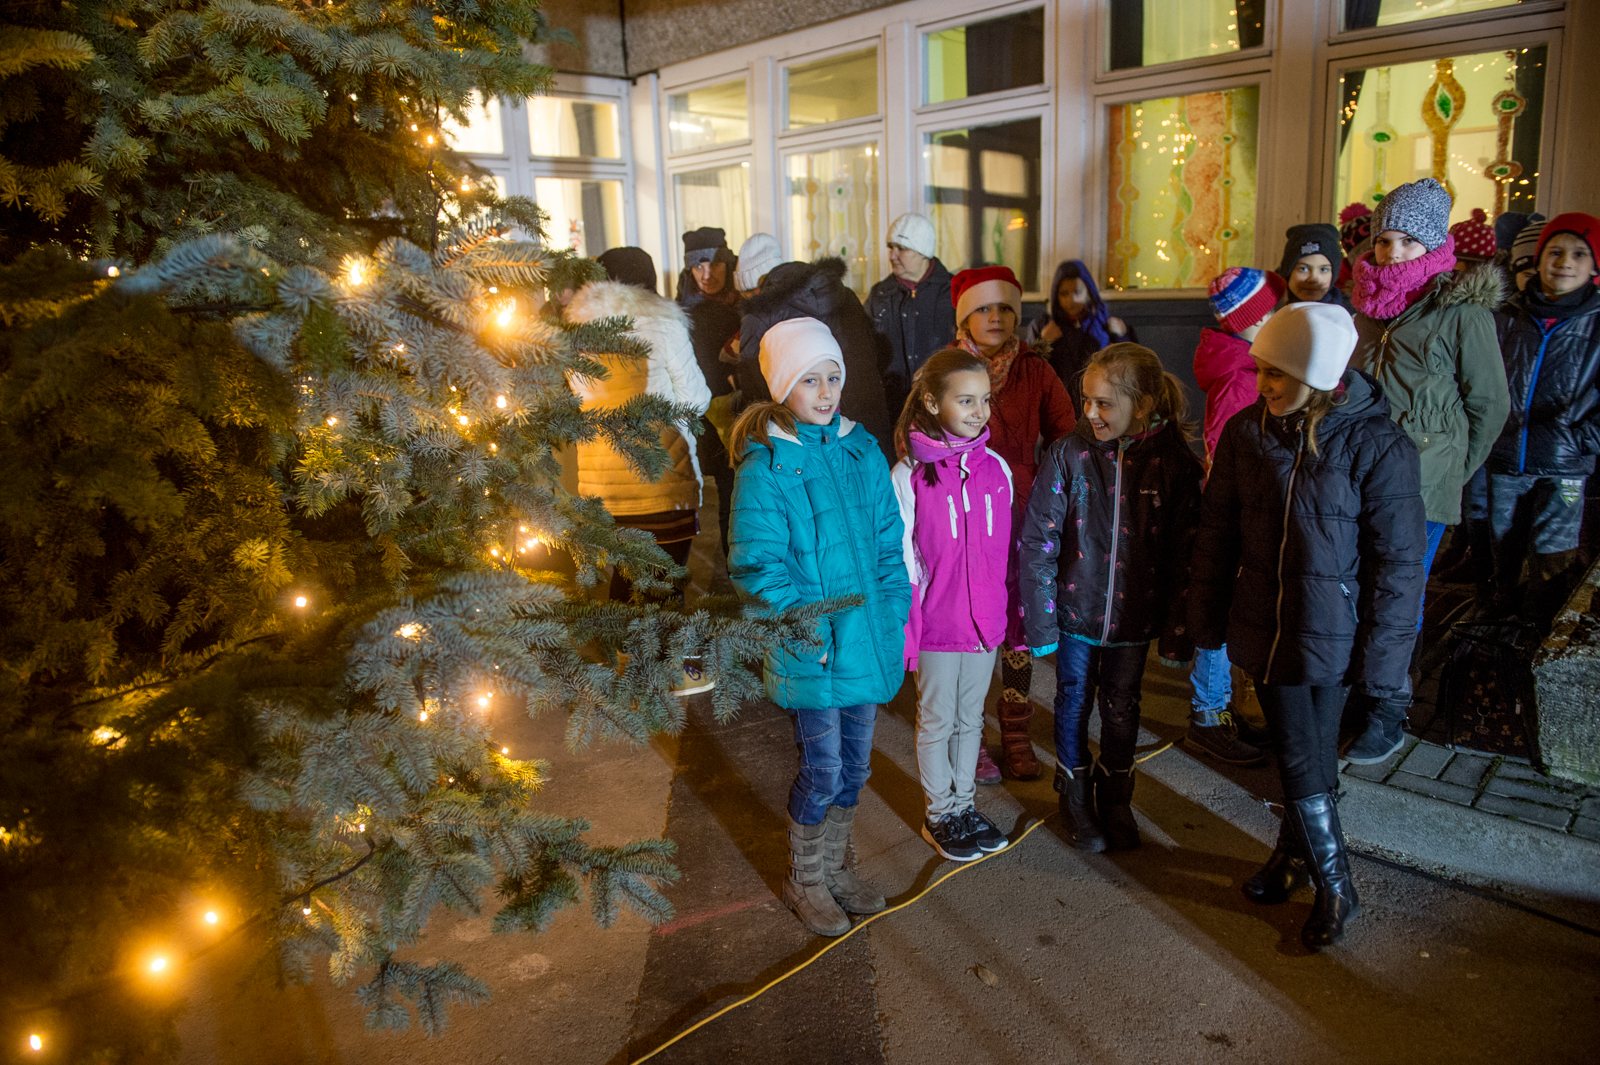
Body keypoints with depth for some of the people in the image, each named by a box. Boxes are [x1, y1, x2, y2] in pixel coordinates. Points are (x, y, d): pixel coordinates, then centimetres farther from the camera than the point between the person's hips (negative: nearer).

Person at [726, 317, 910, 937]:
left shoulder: (862, 450, 4)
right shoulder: (764, 466, -12)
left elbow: (888, 544, 8)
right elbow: (755, 565, -15)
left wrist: (893, 615, 0)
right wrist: (809, 626, -20)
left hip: (868, 642, 5)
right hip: (810, 651, -5)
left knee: (854, 767, 18)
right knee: (822, 771, 6)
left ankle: (832, 867, 41)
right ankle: (803, 882, 30)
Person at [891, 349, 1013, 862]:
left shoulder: (996, 468, 0)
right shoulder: (909, 475, -13)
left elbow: (1006, 552, 6)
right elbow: (902, 563, -10)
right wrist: (904, 632, -12)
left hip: (984, 621, 4)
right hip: (936, 624, -4)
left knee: (971, 718, 19)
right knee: (937, 720, 13)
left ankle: (964, 805, 36)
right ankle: (939, 814, 30)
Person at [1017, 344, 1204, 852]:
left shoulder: (1173, 463, -11)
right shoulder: (1069, 454, -13)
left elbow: (1185, 552, -6)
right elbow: (1036, 540, -10)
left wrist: (1177, 628, -4)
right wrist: (1038, 617, -11)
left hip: (1134, 616, 0)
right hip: (1075, 608, 0)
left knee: (1122, 710, 16)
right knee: (1074, 704, 16)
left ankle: (1115, 798, 39)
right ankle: (1074, 796, 37)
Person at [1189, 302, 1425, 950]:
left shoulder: (1378, 444, -14)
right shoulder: (1246, 432, -4)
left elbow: (1397, 558, -9)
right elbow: (1217, 532, 5)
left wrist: (1382, 652, -8)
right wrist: (1206, 618, 9)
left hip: (1330, 633, -3)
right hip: (1263, 626, 3)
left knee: (1312, 758, 8)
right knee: (1297, 757, 11)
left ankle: (1332, 886, 32)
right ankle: (1333, 885, 33)